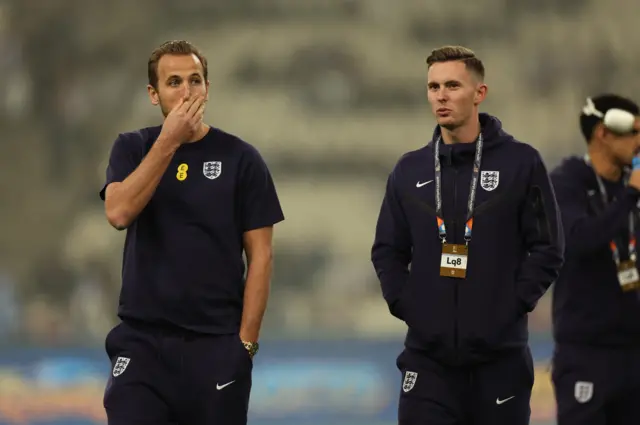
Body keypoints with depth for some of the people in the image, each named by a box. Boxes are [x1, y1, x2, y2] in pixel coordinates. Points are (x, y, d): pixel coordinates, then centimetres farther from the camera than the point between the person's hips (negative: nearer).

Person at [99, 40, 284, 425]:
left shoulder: (240, 159, 0)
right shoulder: (132, 149, 5)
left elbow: (260, 255, 0)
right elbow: (119, 212, -15)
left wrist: (246, 341, -6)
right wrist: (168, 142, -18)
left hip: (217, 344, -1)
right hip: (142, 341, 1)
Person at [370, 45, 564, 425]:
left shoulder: (521, 163, -1)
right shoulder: (410, 170, 9)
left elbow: (547, 248, -1)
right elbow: (388, 250, 15)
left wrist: (513, 304, -9)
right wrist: (404, 303, 1)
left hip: (500, 355, -2)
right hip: (427, 355, 2)